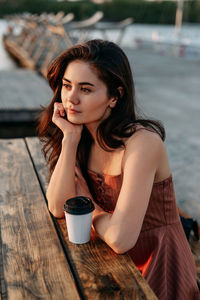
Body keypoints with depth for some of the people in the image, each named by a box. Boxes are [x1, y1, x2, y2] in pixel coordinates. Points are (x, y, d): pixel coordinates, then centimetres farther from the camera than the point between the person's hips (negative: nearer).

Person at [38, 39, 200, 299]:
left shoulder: (142, 142, -26)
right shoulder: (84, 136, -4)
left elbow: (119, 239, -29)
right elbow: (58, 208, -11)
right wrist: (70, 139, -19)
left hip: (156, 271, -5)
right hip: (112, 260, 5)